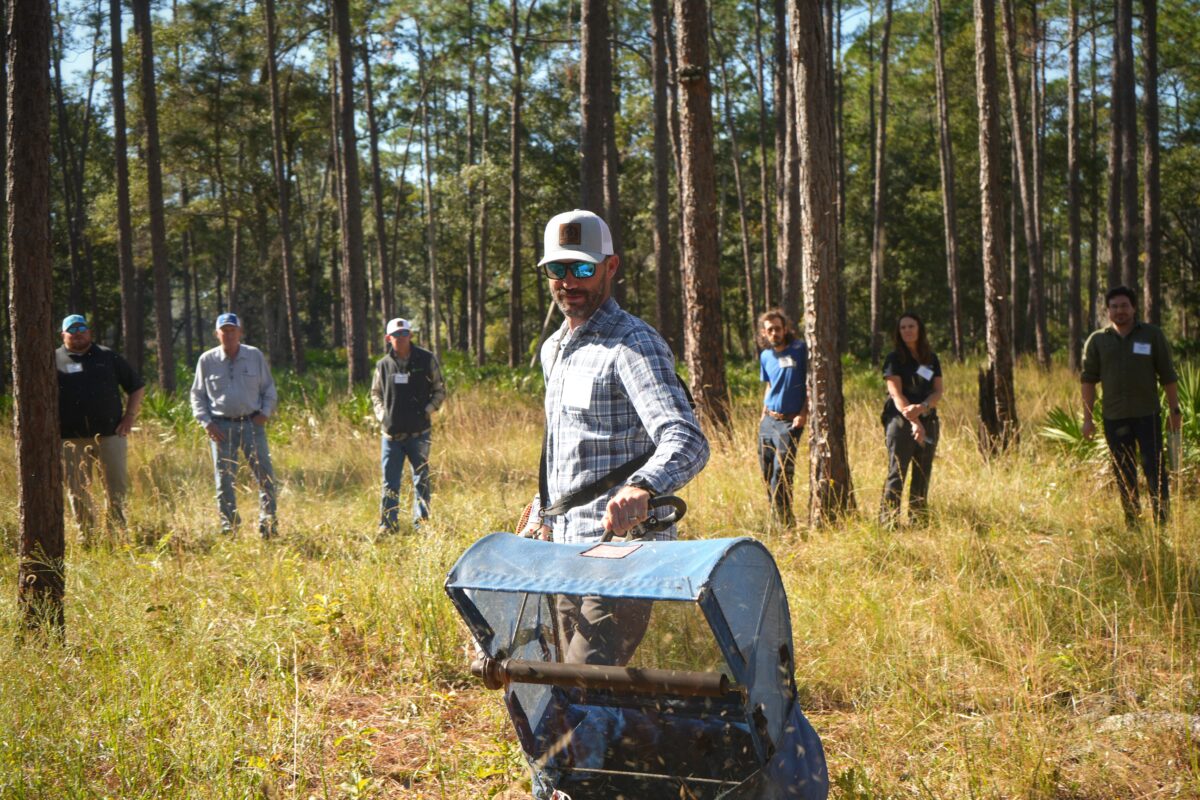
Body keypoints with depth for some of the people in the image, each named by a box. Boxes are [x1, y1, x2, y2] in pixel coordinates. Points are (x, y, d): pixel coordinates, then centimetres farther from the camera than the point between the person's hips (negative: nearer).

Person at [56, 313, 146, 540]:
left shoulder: (108, 357, 10)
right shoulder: (54, 360, 7)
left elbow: (137, 387, 14)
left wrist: (130, 416, 2)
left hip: (110, 434, 0)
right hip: (72, 438, 0)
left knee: (117, 486, 0)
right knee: (77, 489, 2)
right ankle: (86, 535, 11)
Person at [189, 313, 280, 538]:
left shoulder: (255, 356, 5)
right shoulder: (207, 360, 3)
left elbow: (269, 388, 13)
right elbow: (197, 395, 10)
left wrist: (265, 413, -2)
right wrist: (206, 422, -2)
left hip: (251, 423, 0)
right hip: (221, 426, 0)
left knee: (265, 474, -5)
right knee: (224, 478, 1)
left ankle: (268, 521, 4)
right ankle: (229, 526, 10)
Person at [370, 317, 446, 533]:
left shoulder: (426, 359, 0)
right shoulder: (383, 365, 6)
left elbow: (440, 390, 7)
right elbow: (375, 393, 20)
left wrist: (428, 410, -6)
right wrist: (381, 414, 5)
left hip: (419, 432, -2)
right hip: (391, 433, 2)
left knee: (421, 479, 3)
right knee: (390, 482, 5)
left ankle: (421, 523, 10)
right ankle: (387, 525, 10)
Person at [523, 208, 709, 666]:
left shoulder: (633, 345, -12)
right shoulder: (553, 350, 16)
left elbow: (687, 441, -28)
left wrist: (641, 488, -46)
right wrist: (543, 517, 25)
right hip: (569, 555, 9)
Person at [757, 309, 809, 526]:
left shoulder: (799, 349, -6)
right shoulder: (765, 356, 11)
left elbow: (810, 383, -5)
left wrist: (804, 413, -13)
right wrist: (764, 413, 15)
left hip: (790, 421, -6)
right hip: (768, 420, 6)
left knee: (781, 472, -13)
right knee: (767, 473, 6)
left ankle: (786, 523, -5)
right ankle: (779, 520, 17)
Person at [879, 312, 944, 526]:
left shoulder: (932, 359, 12)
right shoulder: (894, 359, 0)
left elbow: (938, 392, 4)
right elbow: (896, 394, -10)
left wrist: (922, 407, -17)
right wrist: (913, 421, -21)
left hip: (928, 420, 5)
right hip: (900, 421, -5)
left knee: (923, 474, 5)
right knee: (897, 472, -11)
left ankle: (918, 520, 11)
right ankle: (888, 520, -13)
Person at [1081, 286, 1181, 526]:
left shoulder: (1152, 335, 3)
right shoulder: (1097, 340, 6)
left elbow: (1168, 375, 5)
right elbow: (1088, 379, 7)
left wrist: (1175, 411, 3)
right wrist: (1087, 418, 3)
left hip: (1148, 415, -2)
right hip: (1114, 417, 2)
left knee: (1154, 468, -5)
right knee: (1124, 472, 7)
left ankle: (1162, 521, 1)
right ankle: (1131, 522, 16)